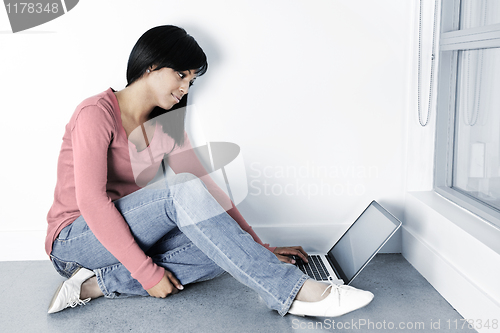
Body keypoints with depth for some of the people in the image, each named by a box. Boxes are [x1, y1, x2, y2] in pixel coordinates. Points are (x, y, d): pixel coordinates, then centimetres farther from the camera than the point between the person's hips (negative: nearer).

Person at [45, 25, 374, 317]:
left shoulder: (166, 128, 9)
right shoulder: (97, 112, -13)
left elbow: (208, 189, 5)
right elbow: (91, 201, -23)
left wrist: (259, 247, -3)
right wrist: (148, 272, -25)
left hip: (128, 238, 7)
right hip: (74, 243, -7)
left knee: (223, 250, -20)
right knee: (182, 190, -31)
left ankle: (101, 283, -21)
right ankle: (293, 291, -33)